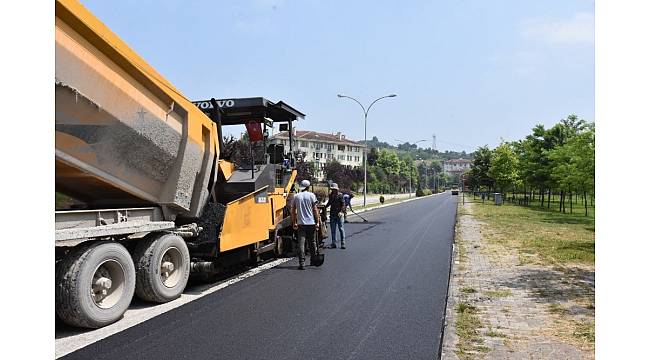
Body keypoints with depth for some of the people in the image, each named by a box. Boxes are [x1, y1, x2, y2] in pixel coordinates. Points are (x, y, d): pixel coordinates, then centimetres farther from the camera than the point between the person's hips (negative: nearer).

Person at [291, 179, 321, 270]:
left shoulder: (296, 196, 5)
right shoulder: (311, 195, -1)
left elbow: (293, 211, 7)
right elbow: (315, 210, -3)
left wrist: (294, 223, 14)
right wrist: (317, 222, 2)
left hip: (300, 223, 1)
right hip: (311, 222, 0)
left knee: (301, 243, -2)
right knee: (312, 242, 15)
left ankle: (301, 263, -9)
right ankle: (313, 260, 26)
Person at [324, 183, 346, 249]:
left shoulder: (340, 195, -7)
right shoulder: (330, 195, 10)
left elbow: (343, 204, -10)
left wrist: (341, 212, -21)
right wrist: (324, 207, 11)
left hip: (339, 215, -6)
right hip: (332, 214, 6)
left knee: (341, 229, -1)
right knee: (332, 229, 8)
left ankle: (343, 243, 5)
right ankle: (333, 243, 16)